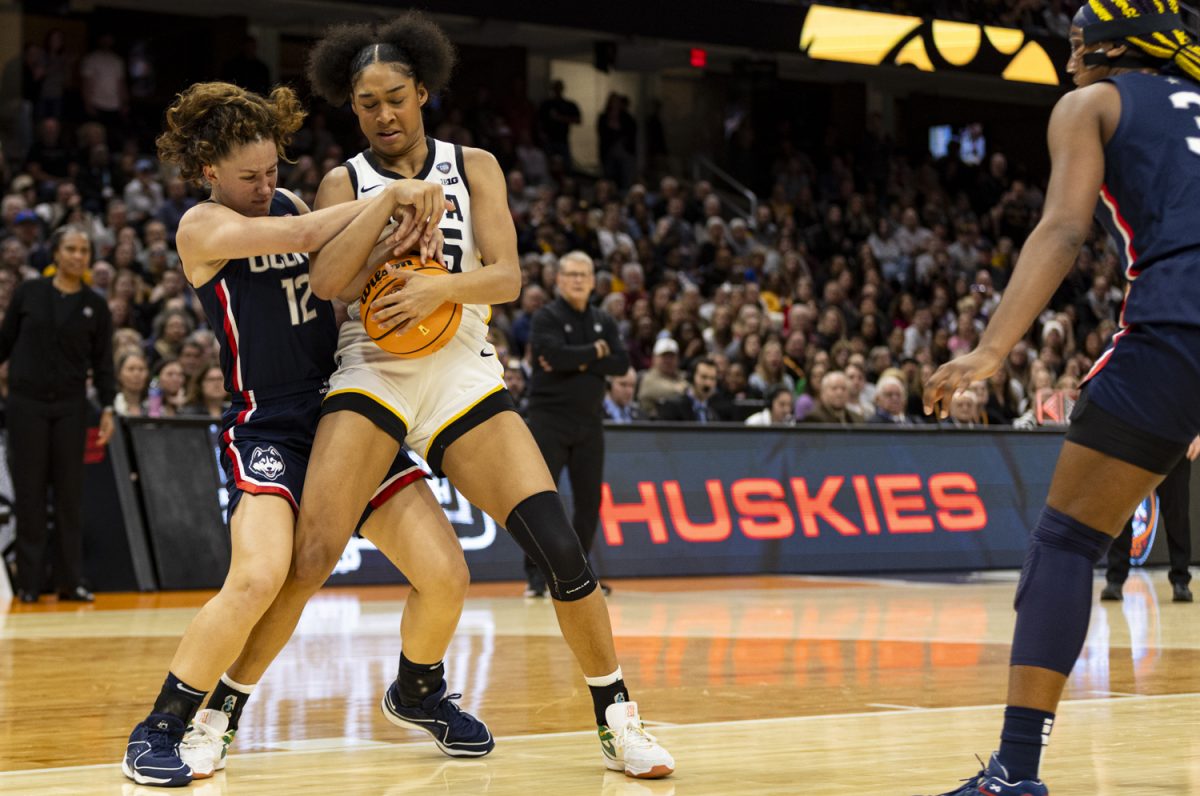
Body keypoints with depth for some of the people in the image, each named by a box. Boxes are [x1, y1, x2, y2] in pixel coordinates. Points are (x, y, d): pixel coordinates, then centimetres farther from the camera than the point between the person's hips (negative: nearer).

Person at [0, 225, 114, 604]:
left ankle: (70, 580, 7)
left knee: (70, 492, 2)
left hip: (70, 406, 1)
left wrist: (108, 408, -4)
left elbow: (103, 362, 5)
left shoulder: (95, 306, 4)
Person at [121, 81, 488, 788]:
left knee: (446, 576, -3)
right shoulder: (203, 227, -6)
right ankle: (161, 730, -11)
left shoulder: (293, 205, 14)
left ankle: (418, 694, 29)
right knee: (260, 578, -30)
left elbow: (330, 277, 2)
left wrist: (389, 238, -16)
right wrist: (389, 198, -17)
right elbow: (298, 238, -21)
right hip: (268, 429, -6)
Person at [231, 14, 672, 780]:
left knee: (559, 543, -13)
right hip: (373, 371, -1)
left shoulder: (474, 167, 8)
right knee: (310, 554, -17)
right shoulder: (346, 183, 8)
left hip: (462, 372, 1)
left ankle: (618, 719, 1)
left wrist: (442, 287, -23)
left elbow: (507, 277, -4)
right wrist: (391, 198, -17)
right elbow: (327, 281, -10)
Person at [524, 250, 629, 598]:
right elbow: (555, 354, -21)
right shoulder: (546, 317, -3)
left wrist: (580, 362, -14)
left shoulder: (603, 321, 12)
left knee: (589, 500, 6)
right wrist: (596, 351, -9)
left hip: (589, 420, 5)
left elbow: (621, 363, -2)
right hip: (550, 417, -5)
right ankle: (536, 575, -4)